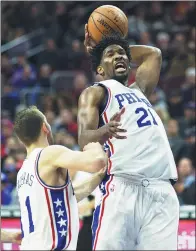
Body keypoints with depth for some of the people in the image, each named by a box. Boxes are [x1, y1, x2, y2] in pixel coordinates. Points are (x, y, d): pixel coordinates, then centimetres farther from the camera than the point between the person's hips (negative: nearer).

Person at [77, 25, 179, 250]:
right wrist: (104, 132, -26)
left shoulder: (139, 90, 32)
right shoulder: (95, 93, 11)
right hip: (122, 187, -6)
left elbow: (153, 54, 49)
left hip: (162, 191, 6)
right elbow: (84, 139, -5)